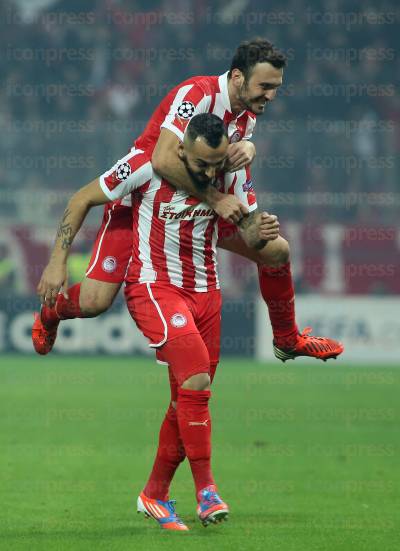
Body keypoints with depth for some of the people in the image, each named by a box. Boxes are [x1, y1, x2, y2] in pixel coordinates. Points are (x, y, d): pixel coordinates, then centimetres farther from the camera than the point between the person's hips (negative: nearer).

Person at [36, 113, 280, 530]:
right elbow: (83, 199, -6)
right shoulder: (148, 165, -17)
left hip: (204, 291, 5)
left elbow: (248, 232, 4)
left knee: (188, 400, 7)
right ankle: (205, 488, -15)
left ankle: (155, 495, 23)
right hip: (153, 287, -5)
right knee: (197, 381, -22)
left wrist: (261, 233, -21)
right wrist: (58, 260, -10)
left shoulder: (233, 172, -5)